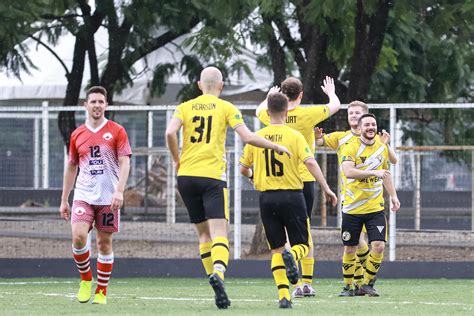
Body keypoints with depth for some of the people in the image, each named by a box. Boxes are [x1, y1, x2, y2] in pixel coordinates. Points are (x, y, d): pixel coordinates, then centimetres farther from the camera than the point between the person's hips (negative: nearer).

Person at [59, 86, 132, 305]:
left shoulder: (117, 131, 1)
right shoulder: (77, 135, 10)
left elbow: (125, 163, -5)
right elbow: (71, 167, 17)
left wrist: (119, 191, -19)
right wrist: (64, 200, 15)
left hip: (108, 198, -2)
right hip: (83, 195, 2)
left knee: (104, 243, 1)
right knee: (78, 236, -17)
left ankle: (101, 292, 10)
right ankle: (85, 279, 5)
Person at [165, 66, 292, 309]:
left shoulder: (185, 107, 8)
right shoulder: (226, 108, 3)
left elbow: (170, 133, -8)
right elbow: (248, 137, -6)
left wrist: (177, 160, 6)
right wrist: (276, 146, 7)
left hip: (186, 175, 3)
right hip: (213, 177, -3)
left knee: (203, 232, 16)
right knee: (219, 232, -10)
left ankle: (214, 278, 12)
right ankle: (218, 273, -37)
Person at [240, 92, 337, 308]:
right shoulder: (294, 136, -5)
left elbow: (243, 169, 12)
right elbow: (310, 162, -16)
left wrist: (254, 176, 34)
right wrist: (326, 188, -12)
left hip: (267, 197, 3)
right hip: (292, 196, -3)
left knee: (276, 249, 9)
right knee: (302, 244, 10)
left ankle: (283, 296, -6)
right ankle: (291, 256, -28)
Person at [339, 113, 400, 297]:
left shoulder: (382, 148, 9)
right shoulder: (351, 148, -9)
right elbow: (348, 172, -25)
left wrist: (393, 196, 18)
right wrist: (373, 172, -30)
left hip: (375, 207, 3)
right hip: (352, 208, -3)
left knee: (378, 246, -10)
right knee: (350, 249, 4)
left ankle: (367, 284, 6)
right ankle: (347, 286, 22)